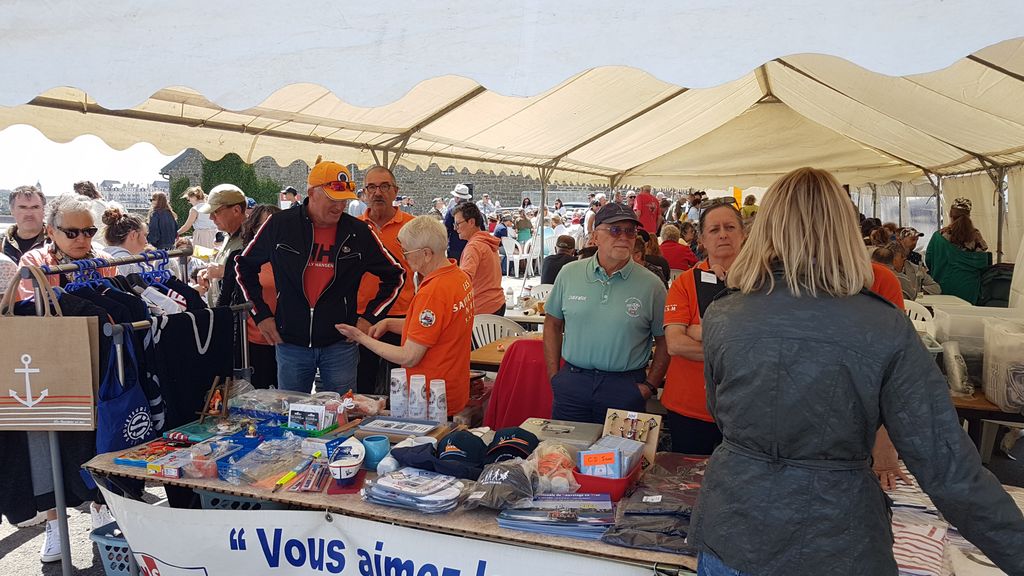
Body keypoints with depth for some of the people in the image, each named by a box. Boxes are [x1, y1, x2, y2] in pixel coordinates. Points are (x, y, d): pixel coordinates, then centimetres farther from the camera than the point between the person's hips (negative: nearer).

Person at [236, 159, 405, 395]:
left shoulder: (358, 232, -4)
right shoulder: (280, 225, -4)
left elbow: (395, 275, 6)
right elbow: (244, 265, 11)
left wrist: (370, 318, 0)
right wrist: (260, 314, 5)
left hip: (340, 345, 0)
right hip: (290, 342, 1)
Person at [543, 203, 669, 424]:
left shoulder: (651, 285, -3)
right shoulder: (569, 273, 1)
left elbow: (663, 340, 4)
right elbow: (552, 324, 9)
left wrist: (650, 386, -1)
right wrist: (554, 376, 4)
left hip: (625, 387, -1)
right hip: (572, 383, 2)